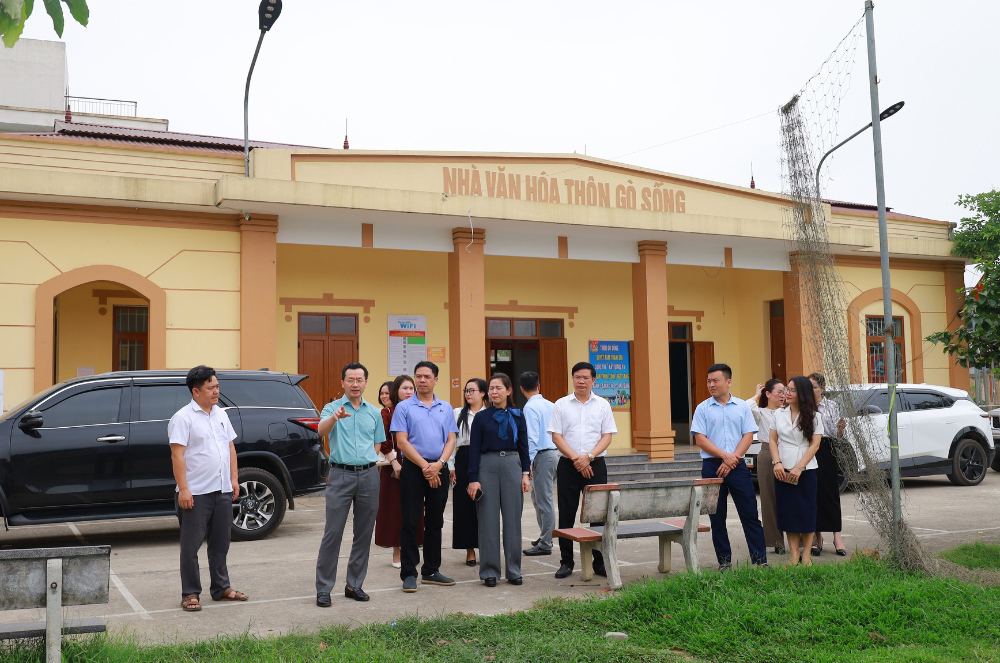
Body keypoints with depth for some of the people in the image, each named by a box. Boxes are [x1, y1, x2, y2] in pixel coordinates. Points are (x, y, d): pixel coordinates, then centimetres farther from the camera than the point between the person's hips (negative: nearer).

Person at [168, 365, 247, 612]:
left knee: (220, 543, 15)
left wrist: (234, 479, 10)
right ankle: (190, 594, 10)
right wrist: (183, 489, -20)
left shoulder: (221, 414, 12)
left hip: (223, 491, 7)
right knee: (191, 546, 2)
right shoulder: (183, 418, -10)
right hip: (196, 493, -7)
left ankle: (221, 588, 25)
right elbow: (177, 455, -15)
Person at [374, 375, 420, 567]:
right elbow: (384, 443, -5)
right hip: (394, 466, -3)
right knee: (394, 507, 1)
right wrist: (395, 463, -14)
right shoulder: (387, 413, 0)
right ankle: (397, 553, 9)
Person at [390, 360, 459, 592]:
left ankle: (431, 571, 20)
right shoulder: (404, 407, -1)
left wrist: (439, 463, -11)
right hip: (413, 468, -4)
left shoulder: (446, 408, 11)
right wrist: (424, 466, -12)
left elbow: (451, 440, 6)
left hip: (438, 469, 4)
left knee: (435, 521, 10)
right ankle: (409, 573, 4)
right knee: (410, 522, -2)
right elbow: (402, 442, -7)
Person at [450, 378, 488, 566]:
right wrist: (451, 466, 1)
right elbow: (451, 440, 6)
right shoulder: (458, 413, 7)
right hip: (463, 461, 2)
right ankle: (470, 550, 12)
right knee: (464, 504, 3)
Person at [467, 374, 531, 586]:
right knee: (488, 519, 1)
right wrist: (473, 479, -5)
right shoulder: (481, 417, 3)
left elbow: (523, 446, 10)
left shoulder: (517, 415, 8)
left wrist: (526, 473, 1)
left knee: (513, 518, 4)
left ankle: (513, 570, 14)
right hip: (487, 466, -1)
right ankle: (490, 571, 9)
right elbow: (474, 449, 1)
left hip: (512, 465, 1)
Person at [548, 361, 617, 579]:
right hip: (568, 466, 0)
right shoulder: (561, 405, 5)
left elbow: (607, 436, 1)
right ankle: (566, 562, 12)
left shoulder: (602, 405, 6)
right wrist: (576, 458, -11)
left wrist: (588, 457, -12)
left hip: (595, 465, 0)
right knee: (566, 514, 3)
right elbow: (556, 436, -1)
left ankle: (600, 561, 10)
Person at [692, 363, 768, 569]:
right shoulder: (703, 408, 4)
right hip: (712, 466, 0)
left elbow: (748, 436, 1)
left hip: (737, 466, 0)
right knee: (717, 517, 5)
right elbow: (700, 439, -3)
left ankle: (760, 559, 4)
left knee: (750, 514, -1)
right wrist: (725, 456, -12)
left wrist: (732, 460, -10)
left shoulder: (742, 406, 6)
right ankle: (724, 561, 14)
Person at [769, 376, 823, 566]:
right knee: (787, 512, 2)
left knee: (806, 512, 0)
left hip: (805, 470, -3)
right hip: (782, 471, 3)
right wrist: (777, 463, -7)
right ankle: (794, 556, 7)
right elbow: (773, 440, 8)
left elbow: (815, 445, -5)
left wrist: (798, 468, -13)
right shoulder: (779, 414, 9)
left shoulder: (813, 417, 0)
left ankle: (807, 555, 8)